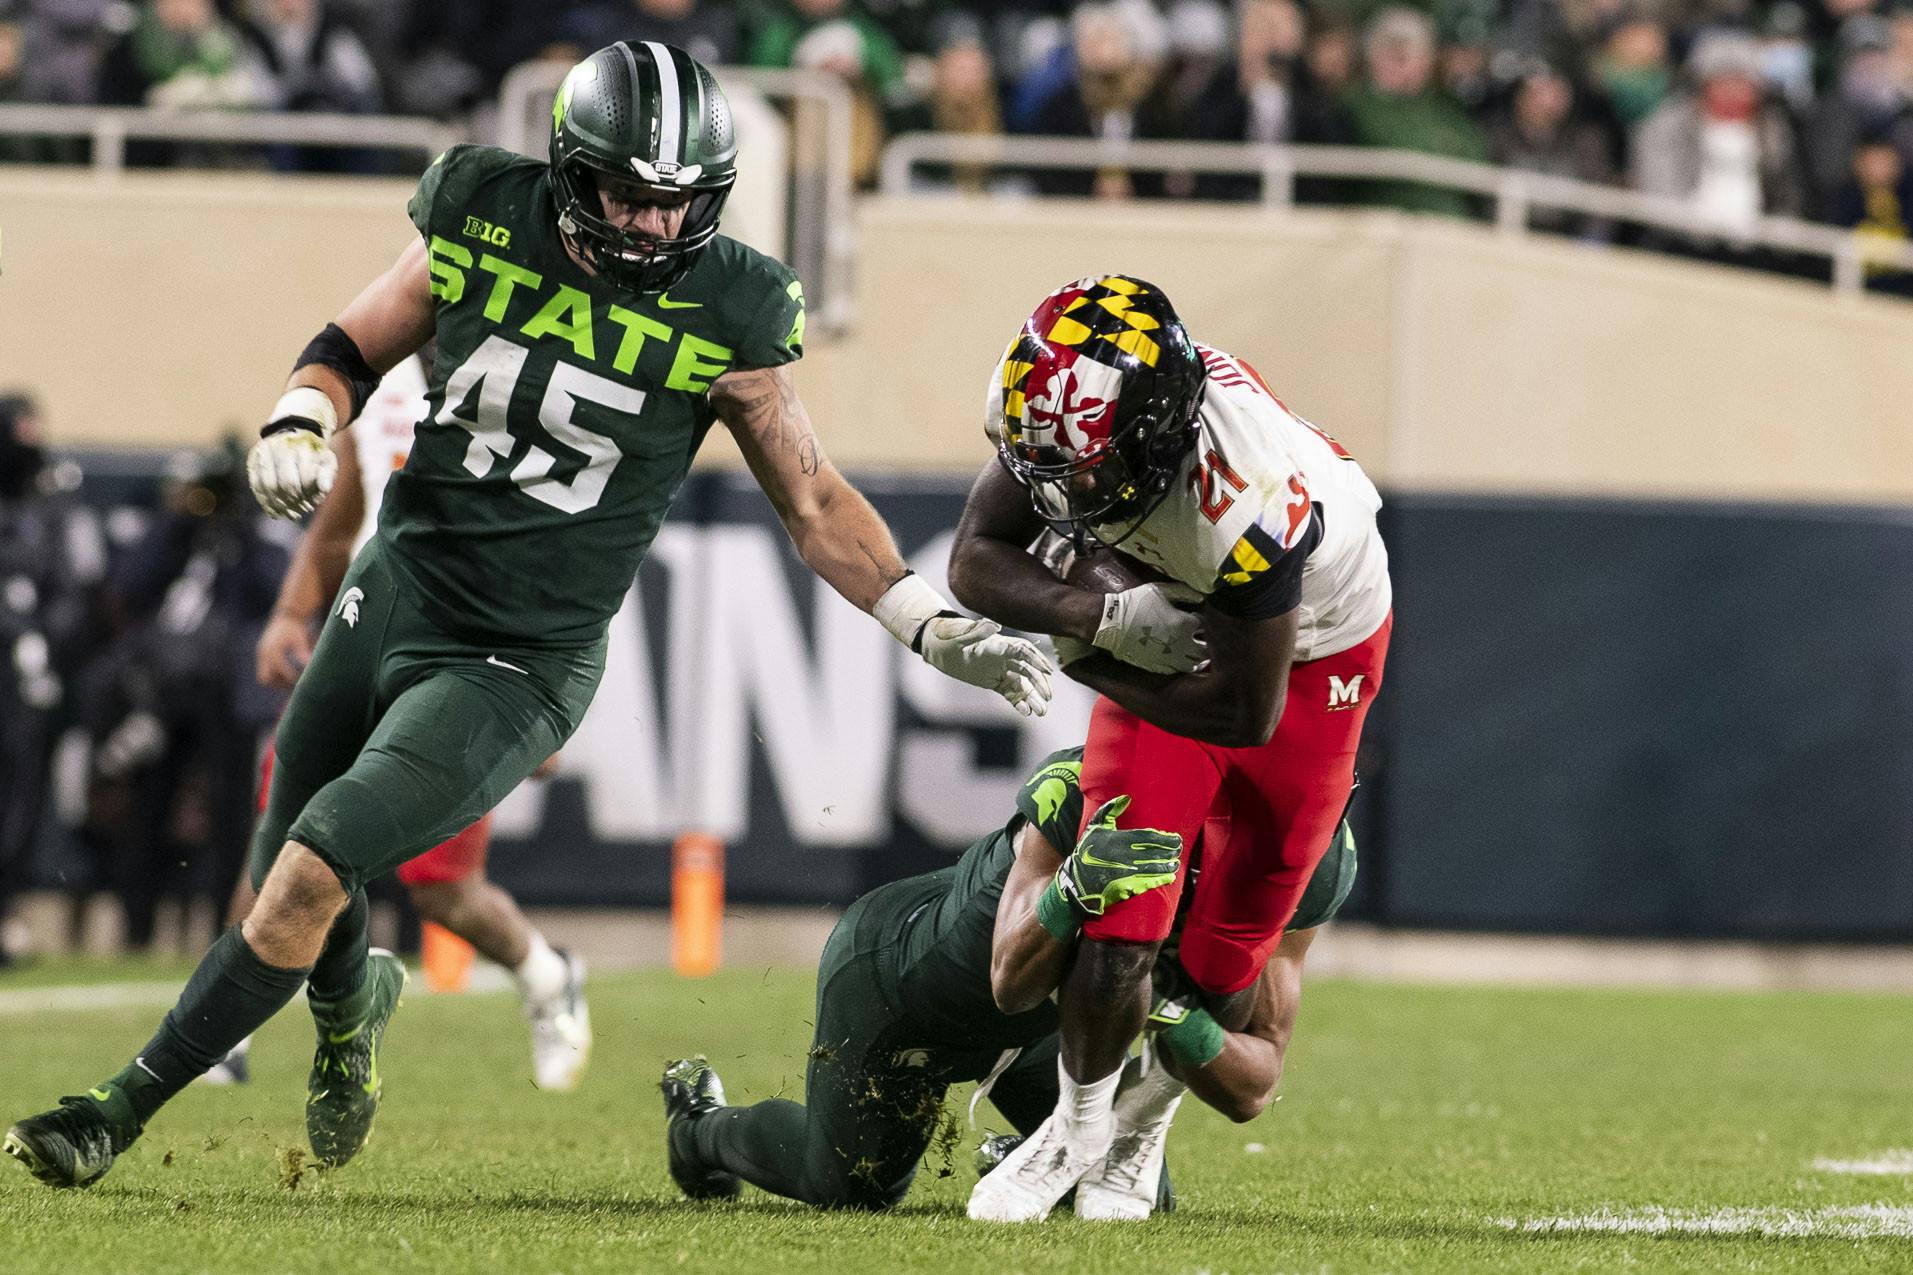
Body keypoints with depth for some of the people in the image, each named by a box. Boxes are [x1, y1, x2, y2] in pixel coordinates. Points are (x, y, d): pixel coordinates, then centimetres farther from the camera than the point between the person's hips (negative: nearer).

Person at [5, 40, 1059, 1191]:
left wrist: (934, 629, -9)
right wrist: (301, 426, -13)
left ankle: (124, 1110, -6)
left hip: (521, 667, -4)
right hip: (394, 595, 4)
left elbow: (814, 500, -1)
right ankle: (354, 1006, 51)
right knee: (287, 895, 15)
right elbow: (353, 351, 8)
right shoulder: (485, 223, -6)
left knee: (310, 878, -18)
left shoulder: (721, 317, -12)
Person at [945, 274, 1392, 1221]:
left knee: (1228, 942, 5)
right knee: (1120, 926, -9)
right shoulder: (1084, 399, -29)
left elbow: (1250, 711, -31)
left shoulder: (1249, 507, -44)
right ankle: (1078, 1122, 12)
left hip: (1308, 650, -3)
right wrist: (1104, 618, -37)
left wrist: (1087, 667, -21)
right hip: (1167, 632, 4)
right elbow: (976, 559, -20)